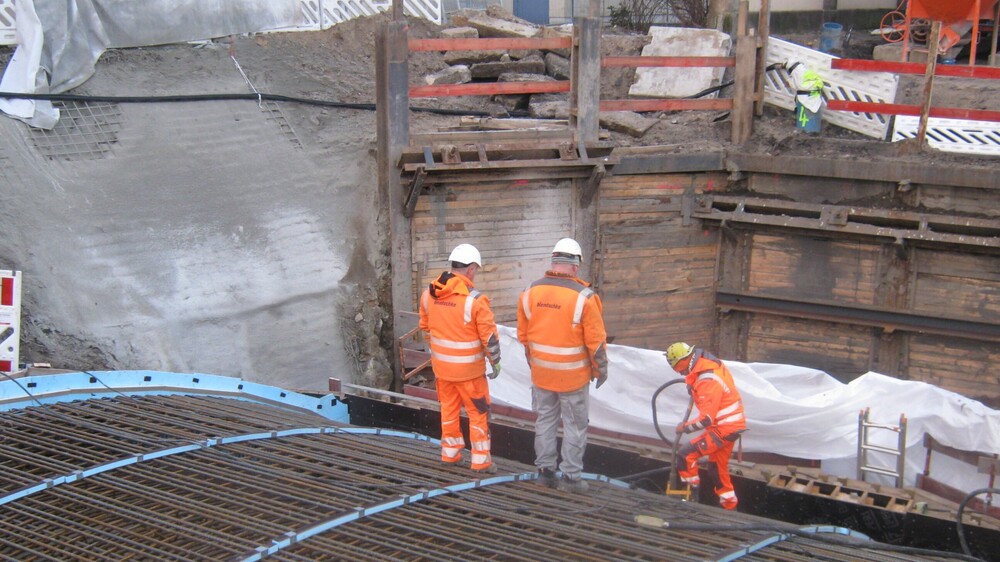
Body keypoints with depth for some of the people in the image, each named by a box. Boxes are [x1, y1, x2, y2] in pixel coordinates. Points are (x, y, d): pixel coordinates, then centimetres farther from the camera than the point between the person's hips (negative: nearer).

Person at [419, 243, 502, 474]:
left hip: (440, 364, 5)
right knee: (479, 412, 8)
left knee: (449, 408, 20)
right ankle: (480, 460, 13)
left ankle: (450, 453, 29)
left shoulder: (429, 294, -2)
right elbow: (489, 336, -16)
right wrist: (495, 362, -2)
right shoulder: (475, 299, -21)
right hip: (468, 369, -5)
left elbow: (425, 326, 11)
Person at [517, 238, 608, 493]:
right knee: (574, 426, 7)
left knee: (545, 420, 17)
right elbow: (595, 340, -12)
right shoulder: (583, 297, -17)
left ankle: (544, 470, 25)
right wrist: (601, 369, 2)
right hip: (573, 375, -4)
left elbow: (523, 335, 6)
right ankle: (570, 476, 13)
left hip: (541, 373, 4)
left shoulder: (530, 292, -3)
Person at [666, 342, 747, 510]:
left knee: (685, 455, -15)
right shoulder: (712, 363, 0)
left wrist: (684, 427, -14)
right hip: (732, 424, 10)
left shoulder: (707, 382, -29)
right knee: (718, 465, 24)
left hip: (723, 430, -10)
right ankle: (728, 503, 36)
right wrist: (693, 386, 16)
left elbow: (706, 419, -27)